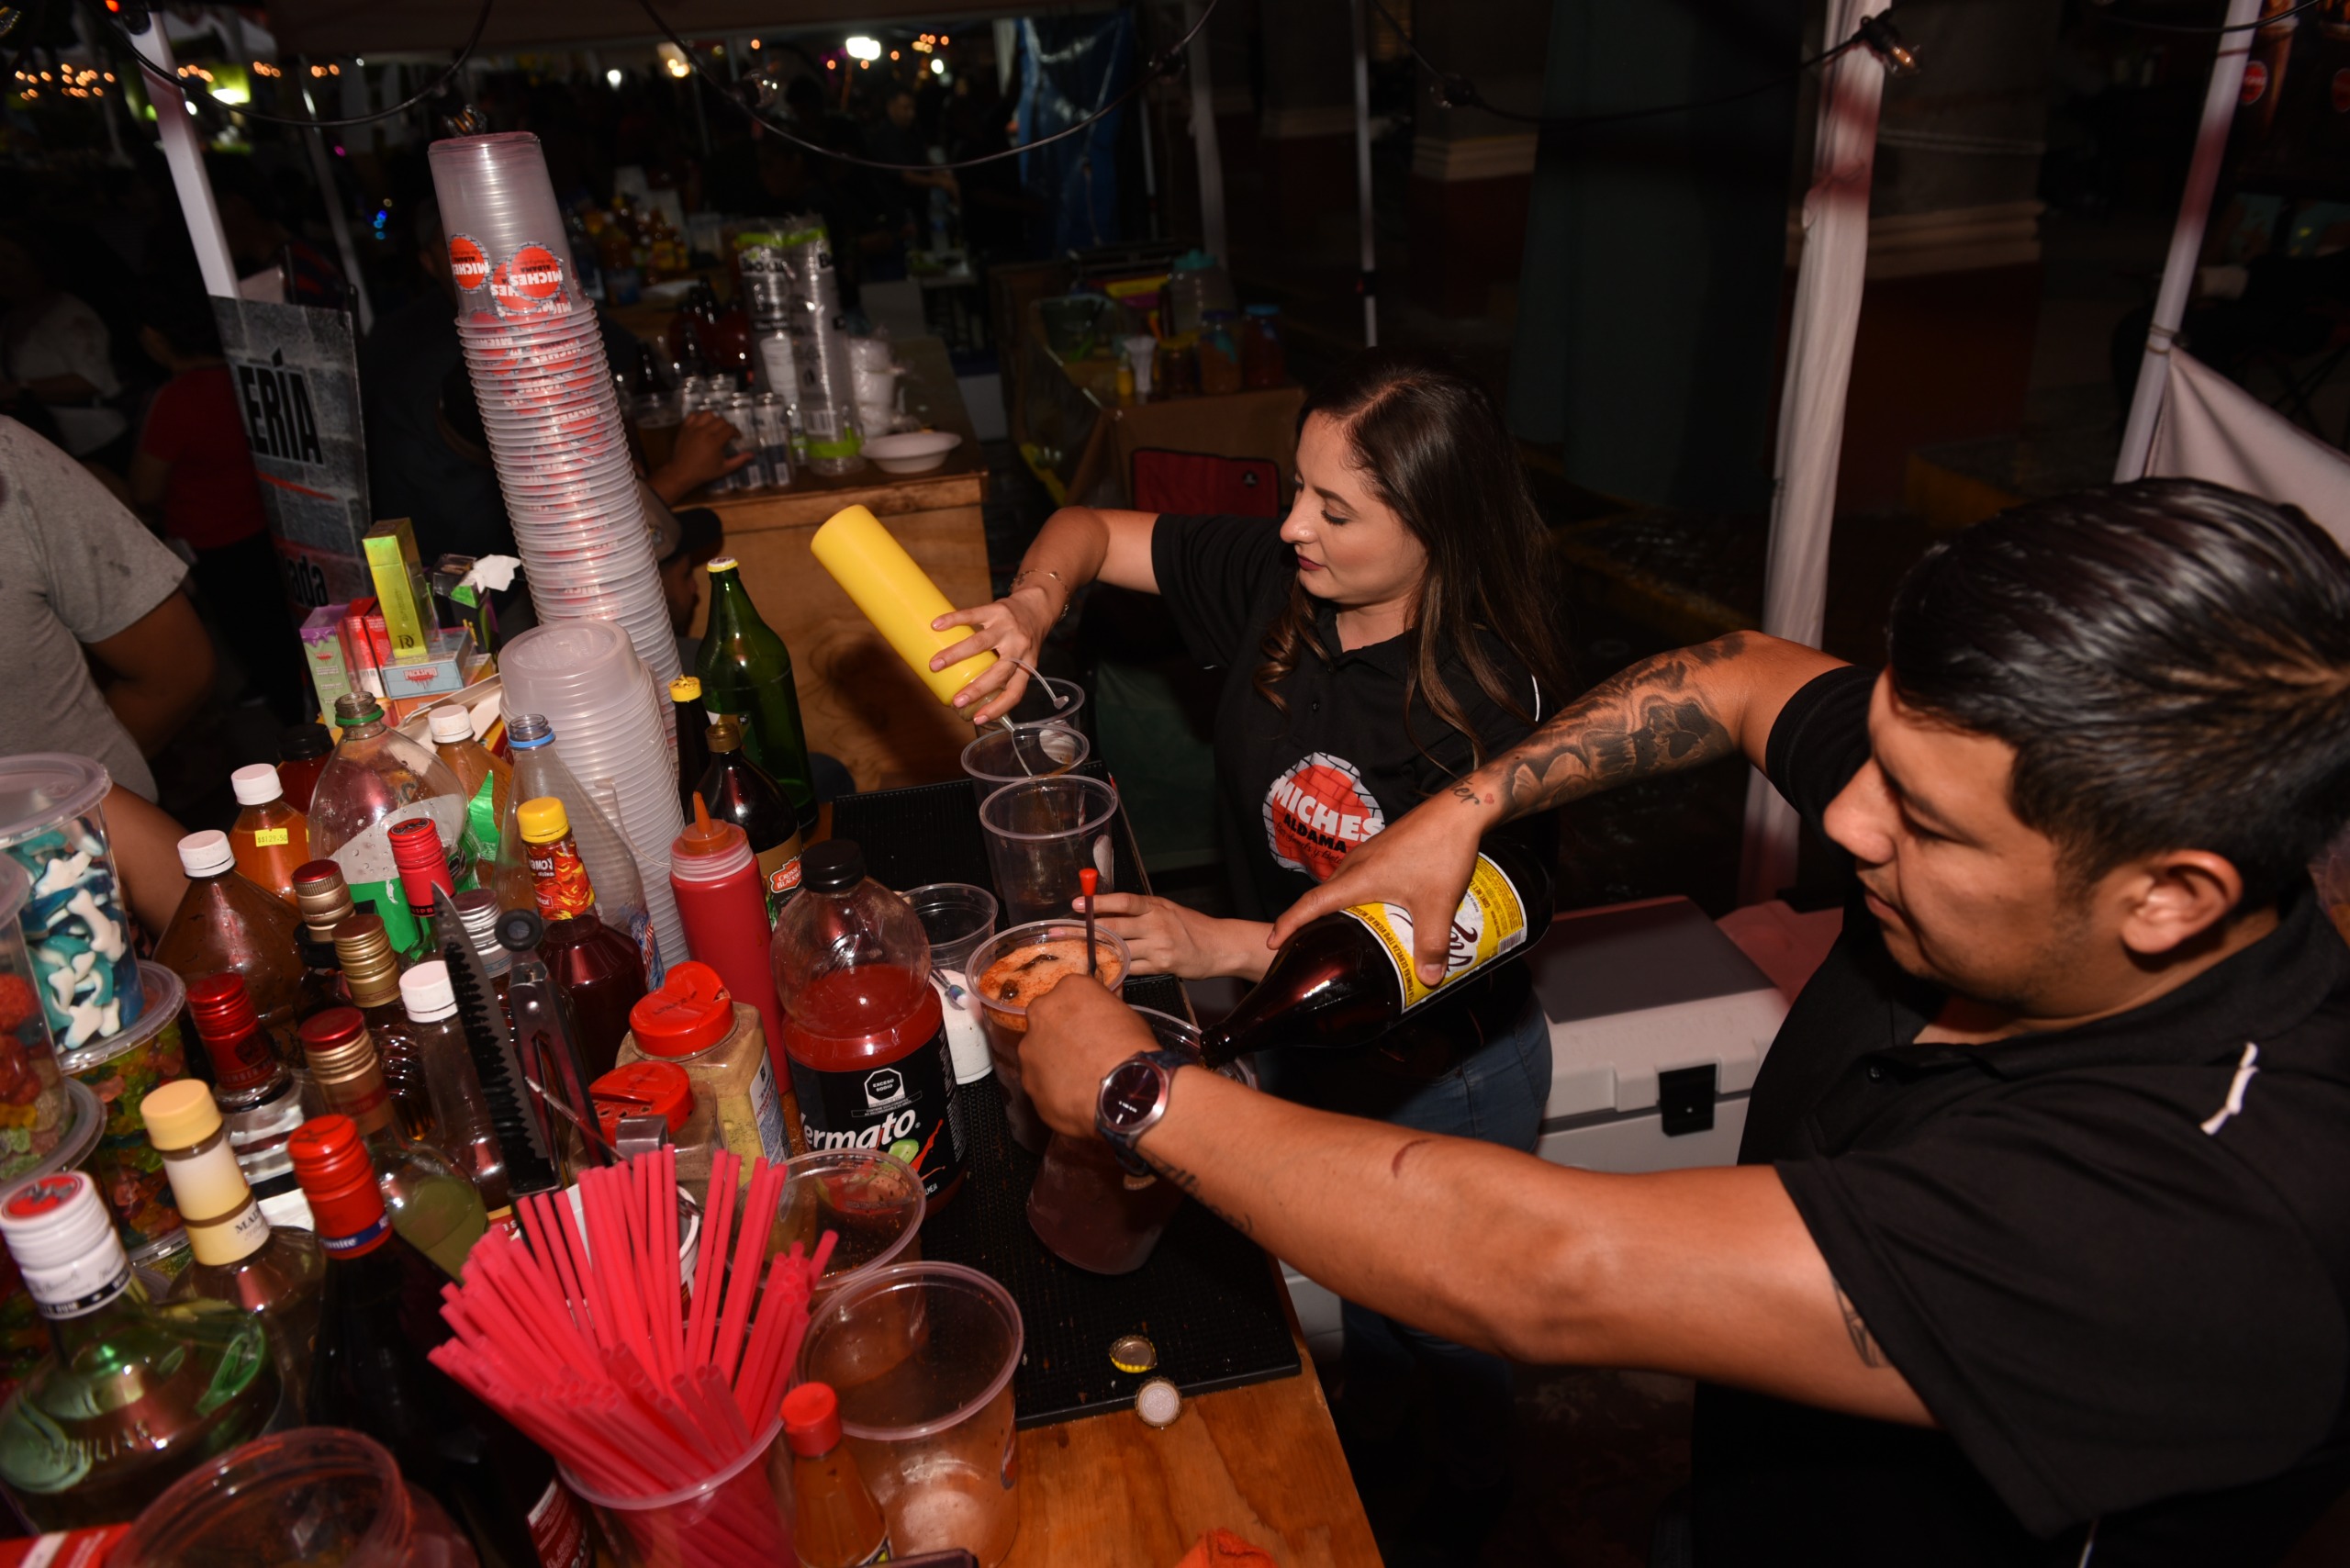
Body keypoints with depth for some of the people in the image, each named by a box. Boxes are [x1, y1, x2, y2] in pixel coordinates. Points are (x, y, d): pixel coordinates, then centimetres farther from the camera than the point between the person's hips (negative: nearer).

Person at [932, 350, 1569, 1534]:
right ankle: (1369, 1441, 62)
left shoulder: (1491, 699, -31)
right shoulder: (1273, 580, -16)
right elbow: (1087, 529, -4)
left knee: (1446, 1314, 22)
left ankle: (1474, 1498, 56)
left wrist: (1216, 946, -41)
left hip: (1446, 1069, -4)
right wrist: (1034, 606, -25)